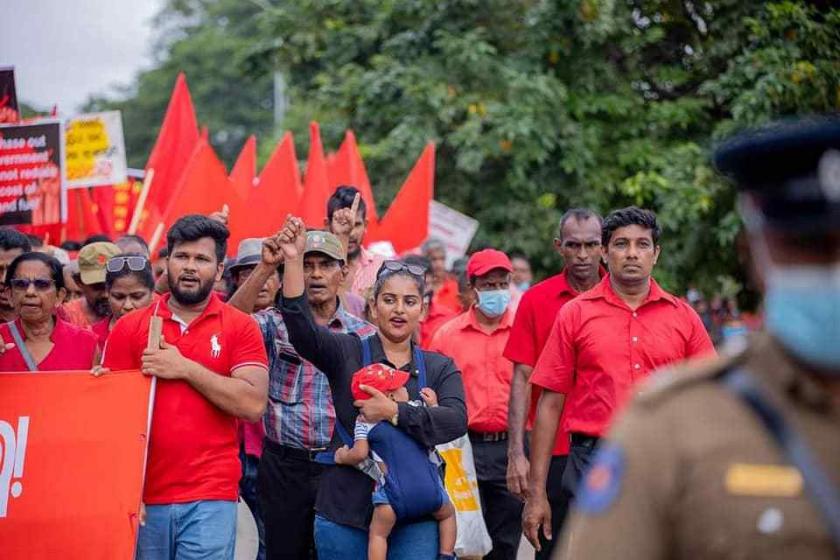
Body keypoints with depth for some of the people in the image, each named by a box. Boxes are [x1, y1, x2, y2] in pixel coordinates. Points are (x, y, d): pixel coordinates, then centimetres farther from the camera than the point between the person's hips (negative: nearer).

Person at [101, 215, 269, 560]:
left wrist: (185, 368, -11)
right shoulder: (129, 328, 7)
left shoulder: (240, 327, 2)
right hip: (142, 496, 2)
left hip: (211, 497, -2)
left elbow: (253, 405, -9)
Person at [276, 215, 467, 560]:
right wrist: (293, 260, -25)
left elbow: (456, 421, -10)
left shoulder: (441, 368, 8)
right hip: (346, 509, -1)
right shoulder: (347, 353, 4)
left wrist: (392, 411, -19)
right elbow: (301, 327, -14)